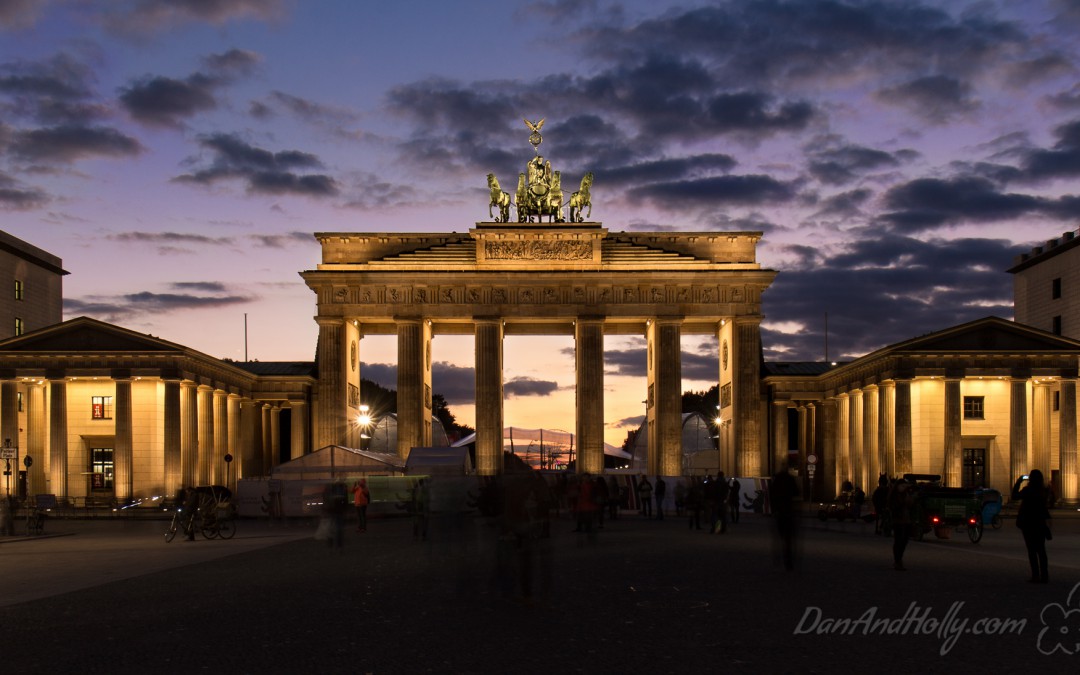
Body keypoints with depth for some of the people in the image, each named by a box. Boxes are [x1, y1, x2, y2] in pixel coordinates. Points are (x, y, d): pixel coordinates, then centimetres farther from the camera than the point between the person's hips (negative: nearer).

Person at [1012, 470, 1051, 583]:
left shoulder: (1027, 490, -16)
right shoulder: (1043, 490, 1)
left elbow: (1015, 496, -2)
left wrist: (1018, 482, 3)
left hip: (1028, 524, -5)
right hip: (1040, 523, 5)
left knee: (1032, 550, -1)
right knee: (1041, 549, 10)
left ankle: (1036, 575, -4)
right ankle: (1044, 575, 11)